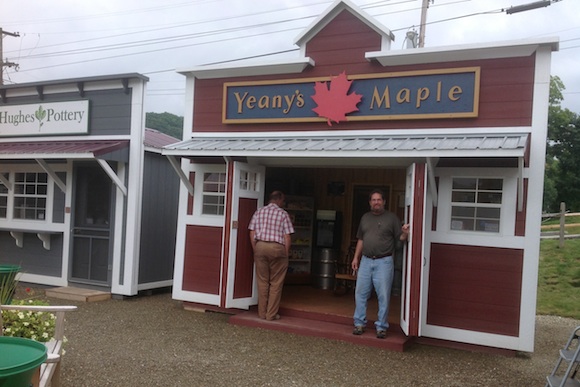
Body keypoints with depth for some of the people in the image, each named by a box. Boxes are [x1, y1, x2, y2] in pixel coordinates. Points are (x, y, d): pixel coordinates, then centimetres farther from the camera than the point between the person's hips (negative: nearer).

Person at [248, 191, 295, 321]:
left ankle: (262, 312, 15)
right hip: (277, 248, -3)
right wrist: (286, 254, 4)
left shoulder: (259, 212, 9)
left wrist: (256, 250, 11)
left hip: (260, 246, 3)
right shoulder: (283, 214, 0)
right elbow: (287, 237, -4)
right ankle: (271, 314, 8)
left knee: (262, 282, 10)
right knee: (276, 283, 5)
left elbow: (252, 233, 6)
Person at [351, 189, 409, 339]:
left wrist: (405, 233, -26)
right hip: (366, 261, 4)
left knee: (383, 296, -1)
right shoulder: (365, 218, 13)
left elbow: (400, 237, -4)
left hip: (384, 262, -4)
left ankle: (381, 327, 9)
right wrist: (356, 257, 13)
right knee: (360, 293, 6)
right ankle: (359, 323, 16)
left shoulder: (392, 218, 0)